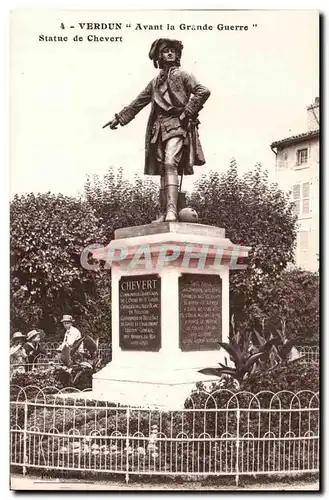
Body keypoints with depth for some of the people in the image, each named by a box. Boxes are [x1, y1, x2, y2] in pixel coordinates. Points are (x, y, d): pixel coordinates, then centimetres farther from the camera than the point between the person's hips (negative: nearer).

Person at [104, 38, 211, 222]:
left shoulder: (181, 75, 5)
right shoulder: (155, 82, 21)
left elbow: (203, 91, -7)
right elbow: (138, 103, 29)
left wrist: (187, 113, -12)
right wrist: (119, 118, 28)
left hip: (177, 125, -6)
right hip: (159, 128, 6)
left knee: (170, 164, -23)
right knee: (162, 170, 4)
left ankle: (172, 211, -32)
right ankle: (164, 213, 6)